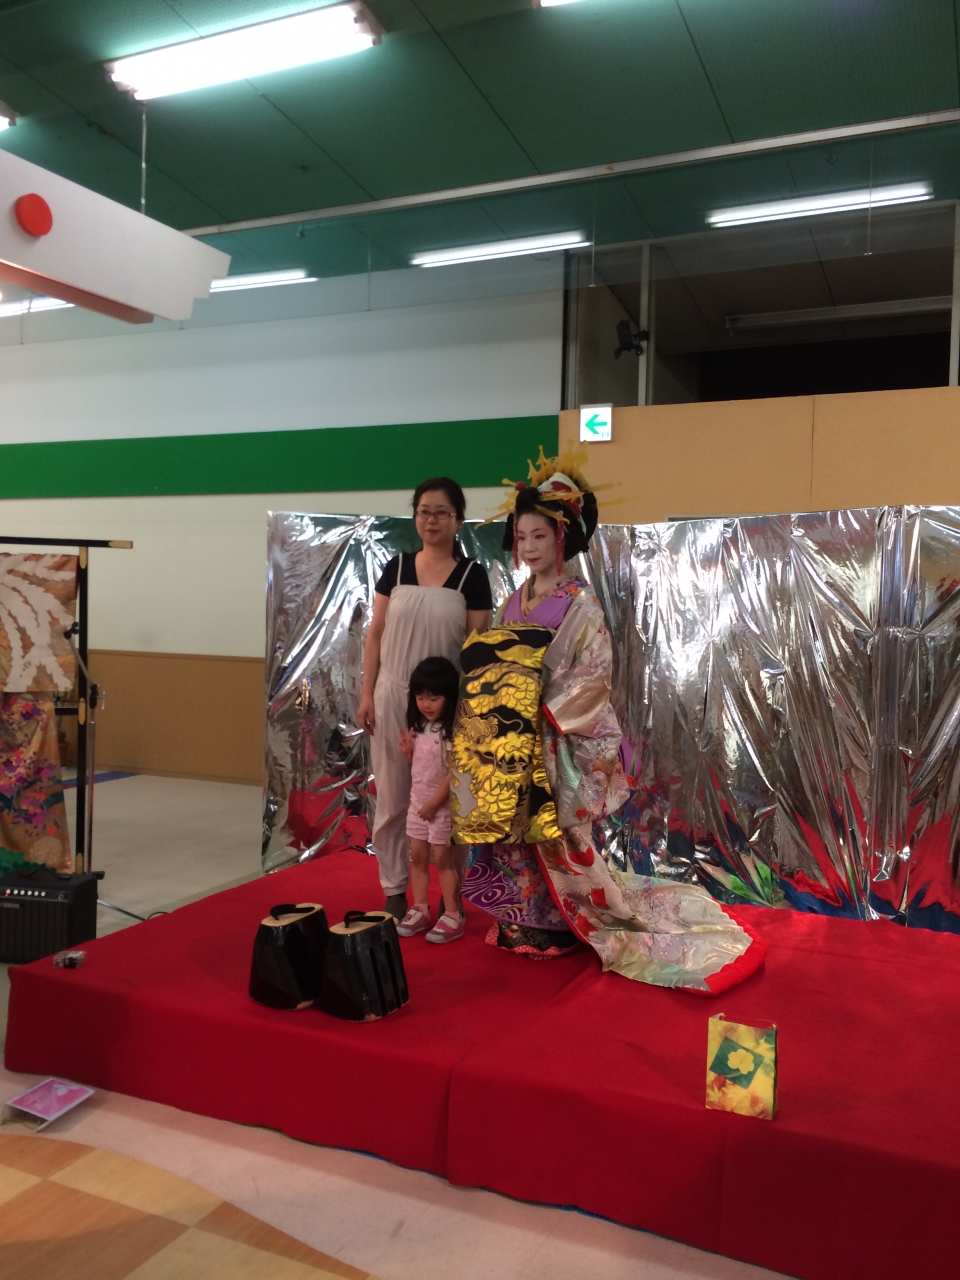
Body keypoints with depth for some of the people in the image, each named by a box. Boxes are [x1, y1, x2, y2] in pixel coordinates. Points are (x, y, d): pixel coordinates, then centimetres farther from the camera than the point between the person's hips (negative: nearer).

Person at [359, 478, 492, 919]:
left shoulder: (472, 575, -2)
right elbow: (375, 634, 6)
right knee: (392, 797, 8)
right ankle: (394, 891, 20)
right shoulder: (396, 567, 4)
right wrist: (367, 693, 1)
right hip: (393, 697, 2)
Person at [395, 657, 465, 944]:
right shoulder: (419, 727, 5)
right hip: (417, 802, 8)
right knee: (417, 857, 13)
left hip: (442, 804, -8)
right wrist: (407, 752, -5)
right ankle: (420, 910, 24)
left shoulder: (452, 730, -19)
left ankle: (453, 916, 9)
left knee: (443, 859, -1)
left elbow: (455, 772, -21)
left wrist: (434, 803, -18)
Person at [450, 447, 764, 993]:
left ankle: (555, 925, 17)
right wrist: (499, 710, -2)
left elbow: (596, 672, -16)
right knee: (516, 833, 11)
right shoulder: (515, 601, 10)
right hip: (510, 743, 6)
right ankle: (529, 922, 25)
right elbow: (490, 665, 14)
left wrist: (544, 708, -20)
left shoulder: (579, 604, -10)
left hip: (557, 743, -6)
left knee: (555, 838, 0)